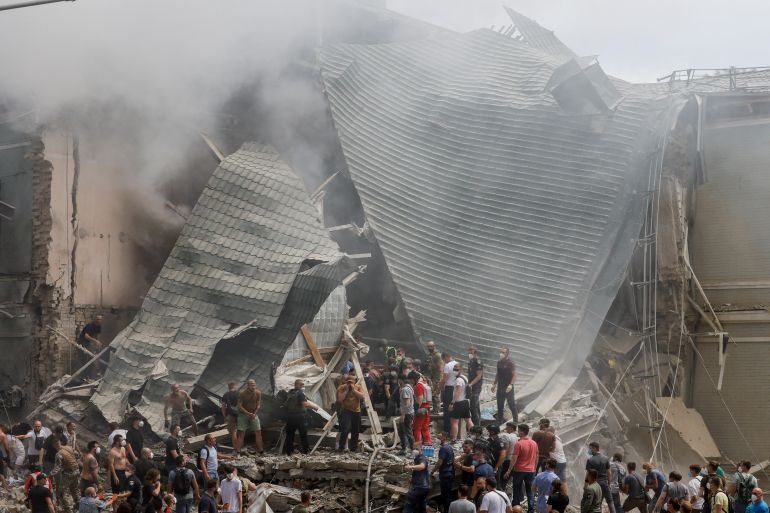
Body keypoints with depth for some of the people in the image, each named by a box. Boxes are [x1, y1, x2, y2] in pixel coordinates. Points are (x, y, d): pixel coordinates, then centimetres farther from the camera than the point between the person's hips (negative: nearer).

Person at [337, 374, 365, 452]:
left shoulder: (358, 387, 4)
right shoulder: (342, 388, -3)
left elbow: (362, 396, -9)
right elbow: (340, 399, -13)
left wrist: (354, 390, -15)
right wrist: (346, 390, -16)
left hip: (356, 411, 4)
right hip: (346, 411, -3)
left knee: (355, 432, 10)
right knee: (345, 430, -19)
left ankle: (353, 448, 24)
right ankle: (341, 447, -9)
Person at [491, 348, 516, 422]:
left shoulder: (510, 362, -10)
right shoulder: (499, 362, 10)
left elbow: (514, 375, -13)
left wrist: (511, 385, -25)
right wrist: (494, 384, 15)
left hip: (508, 388, -6)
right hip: (500, 387, 7)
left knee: (512, 405, -4)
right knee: (500, 406, 11)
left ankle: (515, 421, 2)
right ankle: (499, 421, 18)